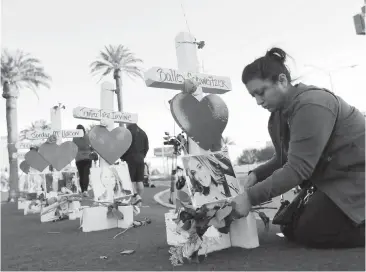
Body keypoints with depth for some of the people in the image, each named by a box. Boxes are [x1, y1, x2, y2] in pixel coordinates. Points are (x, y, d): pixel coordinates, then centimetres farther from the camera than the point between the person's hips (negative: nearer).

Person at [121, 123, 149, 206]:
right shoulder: (143, 133, 15)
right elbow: (146, 147, 13)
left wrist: (122, 158, 2)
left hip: (131, 159, -5)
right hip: (140, 159, 5)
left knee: (131, 179, 1)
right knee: (140, 180, 6)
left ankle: (136, 196, -15)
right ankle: (139, 200, 7)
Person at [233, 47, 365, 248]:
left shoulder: (311, 105, -26)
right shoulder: (278, 116, 2)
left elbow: (298, 168, -30)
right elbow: (285, 160, 10)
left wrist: (251, 197, -30)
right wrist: (256, 175, -8)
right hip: (333, 179, 9)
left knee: (309, 233, -12)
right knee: (291, 228, 8)